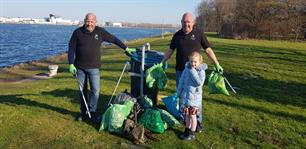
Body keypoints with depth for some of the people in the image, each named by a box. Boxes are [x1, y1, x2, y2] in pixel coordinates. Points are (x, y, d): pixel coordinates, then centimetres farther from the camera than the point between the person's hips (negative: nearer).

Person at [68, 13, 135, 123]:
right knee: (82, 91, 10)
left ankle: (92, 111, 12)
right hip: (79, 67, 1)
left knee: (95, 90, -6)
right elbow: (71, 49, 0)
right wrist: (71, 64, -8)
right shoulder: (77, 32, -2)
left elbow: (114, 39, 9)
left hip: (94, 67, 0)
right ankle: (83, 112, 25)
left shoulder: (100, 32, -1)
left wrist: (126, 48, 11)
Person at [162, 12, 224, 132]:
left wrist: (217, 64, -2)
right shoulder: (177, 35, 6)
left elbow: (208, 50, 2)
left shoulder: (199, 34, -1)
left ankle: (198, 122, 13)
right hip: (180, 71, 3)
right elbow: (170, 51, 15)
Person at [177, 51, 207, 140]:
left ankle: (192, 134, 17)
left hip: (194, 98, -4)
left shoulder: (201, 71, -10)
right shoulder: (186, 70, 1)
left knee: (192, 116, 4)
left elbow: (199, 83, -25)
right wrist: (179, 93, 8)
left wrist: (193, 71, -24)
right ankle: (187, 130, 33)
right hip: (185, 96, 4)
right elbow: (181, 82, 8)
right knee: (187, 115, 16)